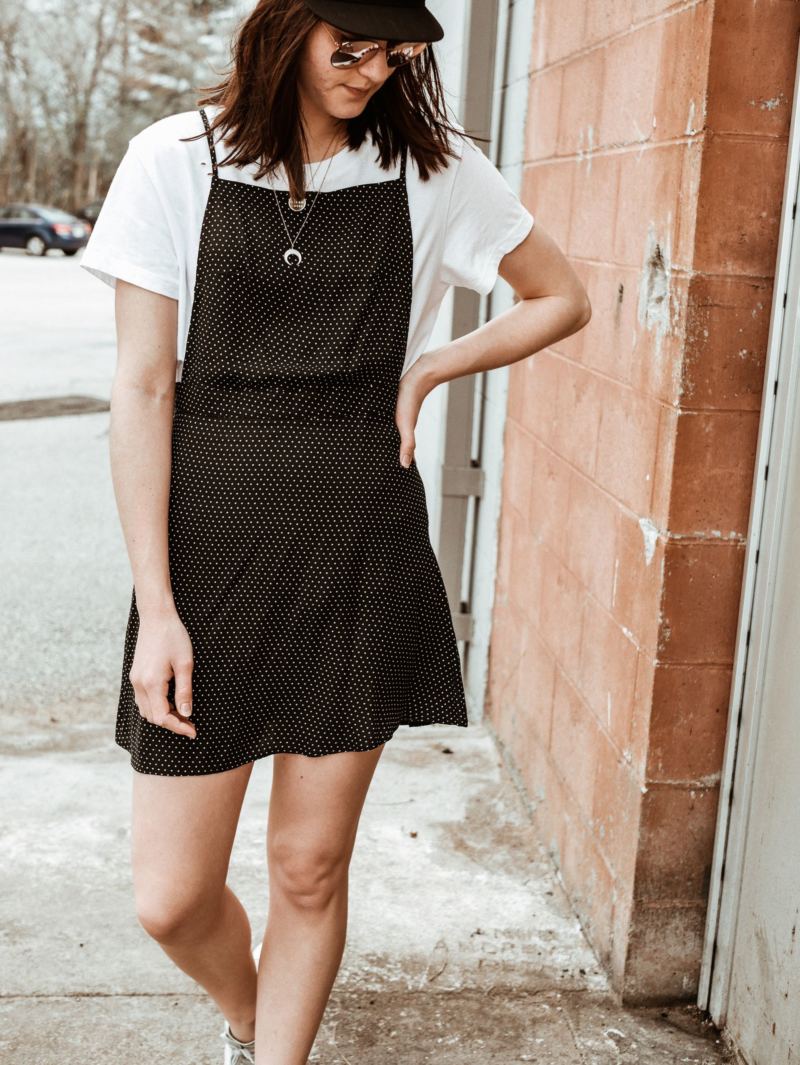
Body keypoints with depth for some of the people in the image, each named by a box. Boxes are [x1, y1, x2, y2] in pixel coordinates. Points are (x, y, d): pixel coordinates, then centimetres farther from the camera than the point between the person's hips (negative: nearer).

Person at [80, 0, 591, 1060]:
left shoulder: (434, 167, 2)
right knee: (170, 898, 4)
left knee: (310, 870, 10)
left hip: (362, 551, 1)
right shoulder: (177, 160, -2)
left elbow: (563, 300, 15)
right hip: (209, 544, 0)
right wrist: (155, 607, -9)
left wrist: (426, 370, 1)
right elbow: (142, 389, -5)